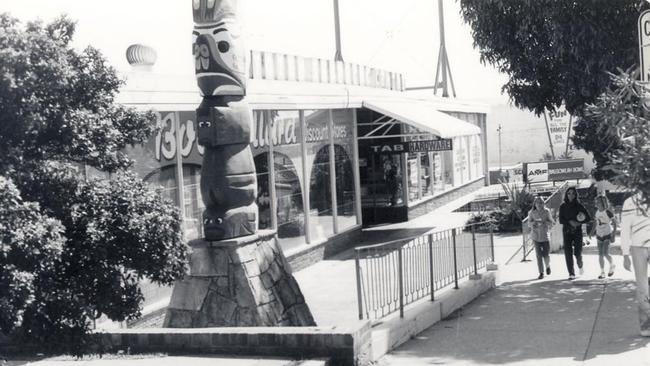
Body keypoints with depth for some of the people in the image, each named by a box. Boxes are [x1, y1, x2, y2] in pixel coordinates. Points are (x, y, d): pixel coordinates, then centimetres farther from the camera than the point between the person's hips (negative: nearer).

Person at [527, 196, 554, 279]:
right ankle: (541, 273, 5)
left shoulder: (547, 211, -1)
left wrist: (544, 222, -17)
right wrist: (533, 223, -15)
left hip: (545, 235, -1)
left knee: (545, 254, -4)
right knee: (539, 255, -3)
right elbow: (529, 223, 6)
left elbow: (551, 223, 2)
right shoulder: (532, 212, 1)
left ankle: (548, 266, 28)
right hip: (536, 236, 1)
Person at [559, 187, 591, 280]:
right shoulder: (563, 206, 3)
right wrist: (570, 222, -16)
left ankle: (580, 265, 28)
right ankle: (571, 273, -1)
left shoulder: (579, 206, 1)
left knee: (577, 252, -5)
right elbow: (561, 220, -2)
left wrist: (579, 223, -10)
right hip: (567, 231, 1)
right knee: (568, 253, -6)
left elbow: (588, 218, 3)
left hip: (577, 231, -1)